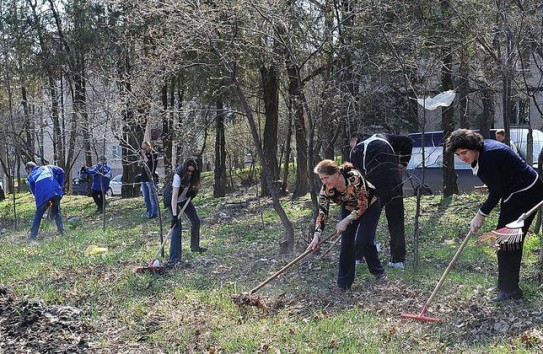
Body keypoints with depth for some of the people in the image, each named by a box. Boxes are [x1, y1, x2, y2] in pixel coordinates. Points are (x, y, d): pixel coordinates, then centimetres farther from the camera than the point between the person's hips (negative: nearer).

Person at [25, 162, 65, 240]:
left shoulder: (31, 176, 19)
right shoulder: (48, 167, 24)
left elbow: (33, 191, 19)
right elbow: (60, 172, 11)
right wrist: (60, 185, 14)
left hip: (43, 196, -2)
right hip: (56, 193, 2)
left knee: (38, 215, 12)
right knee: (56, 213, 20)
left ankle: (33, 236, 9)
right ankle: (62, 231, 13)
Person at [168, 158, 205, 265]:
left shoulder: (193, 174, -16)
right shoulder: (178, 175, -35)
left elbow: (195, 184, 9)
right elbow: (174, 197, -38)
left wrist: (194, 190, -15)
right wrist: (174, 216, -42)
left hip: (185, 198, 7)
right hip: (172, 200, -7)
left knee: (196, 221, 9)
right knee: (177, 225, -18)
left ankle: (195, 247, 32)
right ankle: (174, 258, -19)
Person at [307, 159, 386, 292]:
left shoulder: (354, 178, -38)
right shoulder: (326, 190, -25)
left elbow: (363, 206, -30)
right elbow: (322, 213, -23)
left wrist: (345, 221, -32)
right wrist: (316, 236, -34)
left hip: (369, 206, -4)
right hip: (349, 209, 4)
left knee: (363, 241, -14)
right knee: (346, 243, -7)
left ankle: (379, 272, 11)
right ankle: (344, 283, 1)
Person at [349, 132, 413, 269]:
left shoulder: (356, 151, 7)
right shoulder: (382, 138, 19)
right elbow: (408, 141, 18)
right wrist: (403, 163, 19)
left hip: (376, 187, -3)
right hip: (395, 184, 3)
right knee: (397, 222, 10)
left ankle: (357, 256, 15)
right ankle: (398, 260, 11)